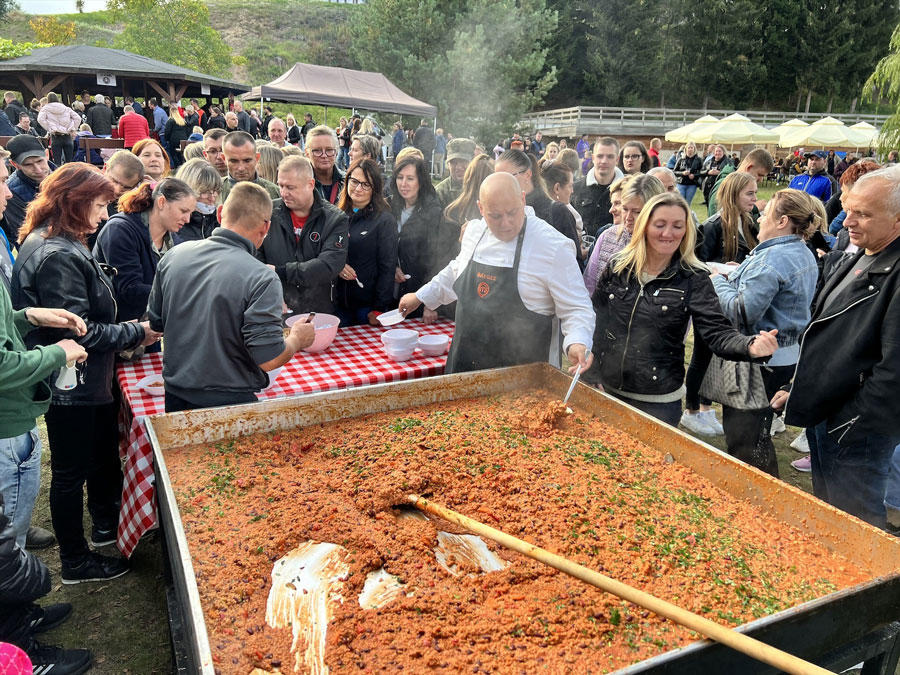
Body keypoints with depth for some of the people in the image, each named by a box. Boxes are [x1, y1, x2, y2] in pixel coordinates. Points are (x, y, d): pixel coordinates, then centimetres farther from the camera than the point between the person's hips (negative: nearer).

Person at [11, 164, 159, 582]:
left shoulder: (59, 245, 9)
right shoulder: (57, 256, -24)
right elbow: (78, 332, -25)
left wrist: (126, 332, 6)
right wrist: (135, 333, -14)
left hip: (87, 381, 10)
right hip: (71, 386, -10)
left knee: (104, 453, 24)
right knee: (71, 471, 6)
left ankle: (106, 524, 45)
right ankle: (75, 562, 24)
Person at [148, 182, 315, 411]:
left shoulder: (174, 255, -4)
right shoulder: (262, 278, -22)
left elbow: (155, 321, 8)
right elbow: (268, 359, -22)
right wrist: (298, 339, -3)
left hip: (175, 395, 5)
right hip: (230, 401, -5)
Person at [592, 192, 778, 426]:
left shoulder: (694, 279, -9)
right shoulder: (617, 268, -2)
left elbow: (718, 332, -16)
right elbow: (595, 319, 6)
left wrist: (750, 346, -37)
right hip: (608, 390, 3)